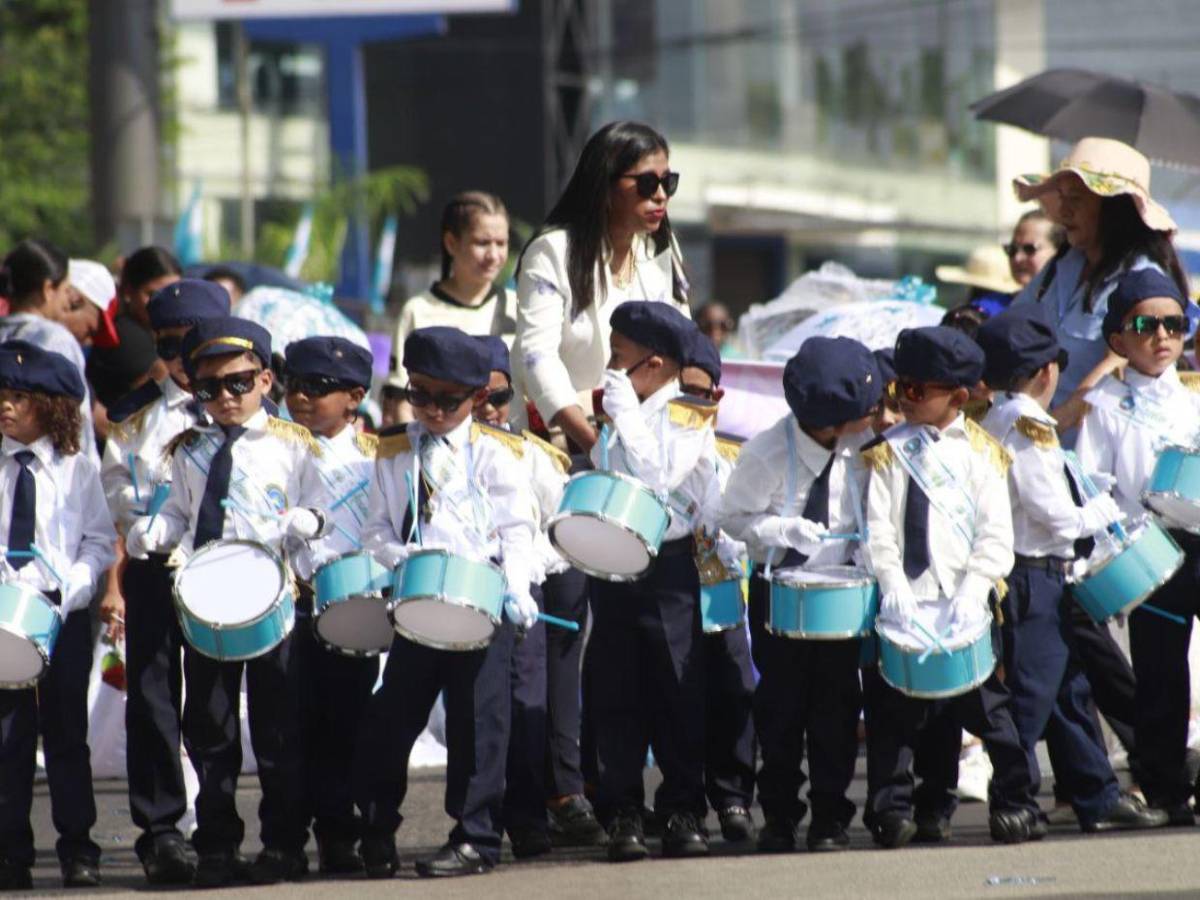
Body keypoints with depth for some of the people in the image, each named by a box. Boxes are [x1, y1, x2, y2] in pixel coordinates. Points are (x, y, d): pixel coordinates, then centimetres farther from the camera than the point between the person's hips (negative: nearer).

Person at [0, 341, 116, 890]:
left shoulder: (77, 471, 2)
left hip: (64, 615, -1)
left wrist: (66, 587, -13)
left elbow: (99, 542, 2)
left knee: (66, 732, 4)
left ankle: (77, 849, 10)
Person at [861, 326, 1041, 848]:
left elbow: (995, 536, -1)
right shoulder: (889, 453, 4)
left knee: (983, 703, 0)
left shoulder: (979, 453, 4)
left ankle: (1013, 804, 7)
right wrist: (897, 595, -13)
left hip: (961, 604, -1)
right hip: (905, 604, 1)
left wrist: (970, 595, -14)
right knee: (894, 708, -1)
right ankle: (893, 809, 5)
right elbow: (879, 532, -1)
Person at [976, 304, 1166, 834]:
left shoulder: (994, 422, 11)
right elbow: (1057, 516, -17)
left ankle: (1098, 799, 18)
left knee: (1070, 686, 13)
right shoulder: (1029, 427, -17)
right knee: (1031, 695, -5)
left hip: (1040, 577, 10)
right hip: (1032, 580, -10)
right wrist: (1104, 511, -2)